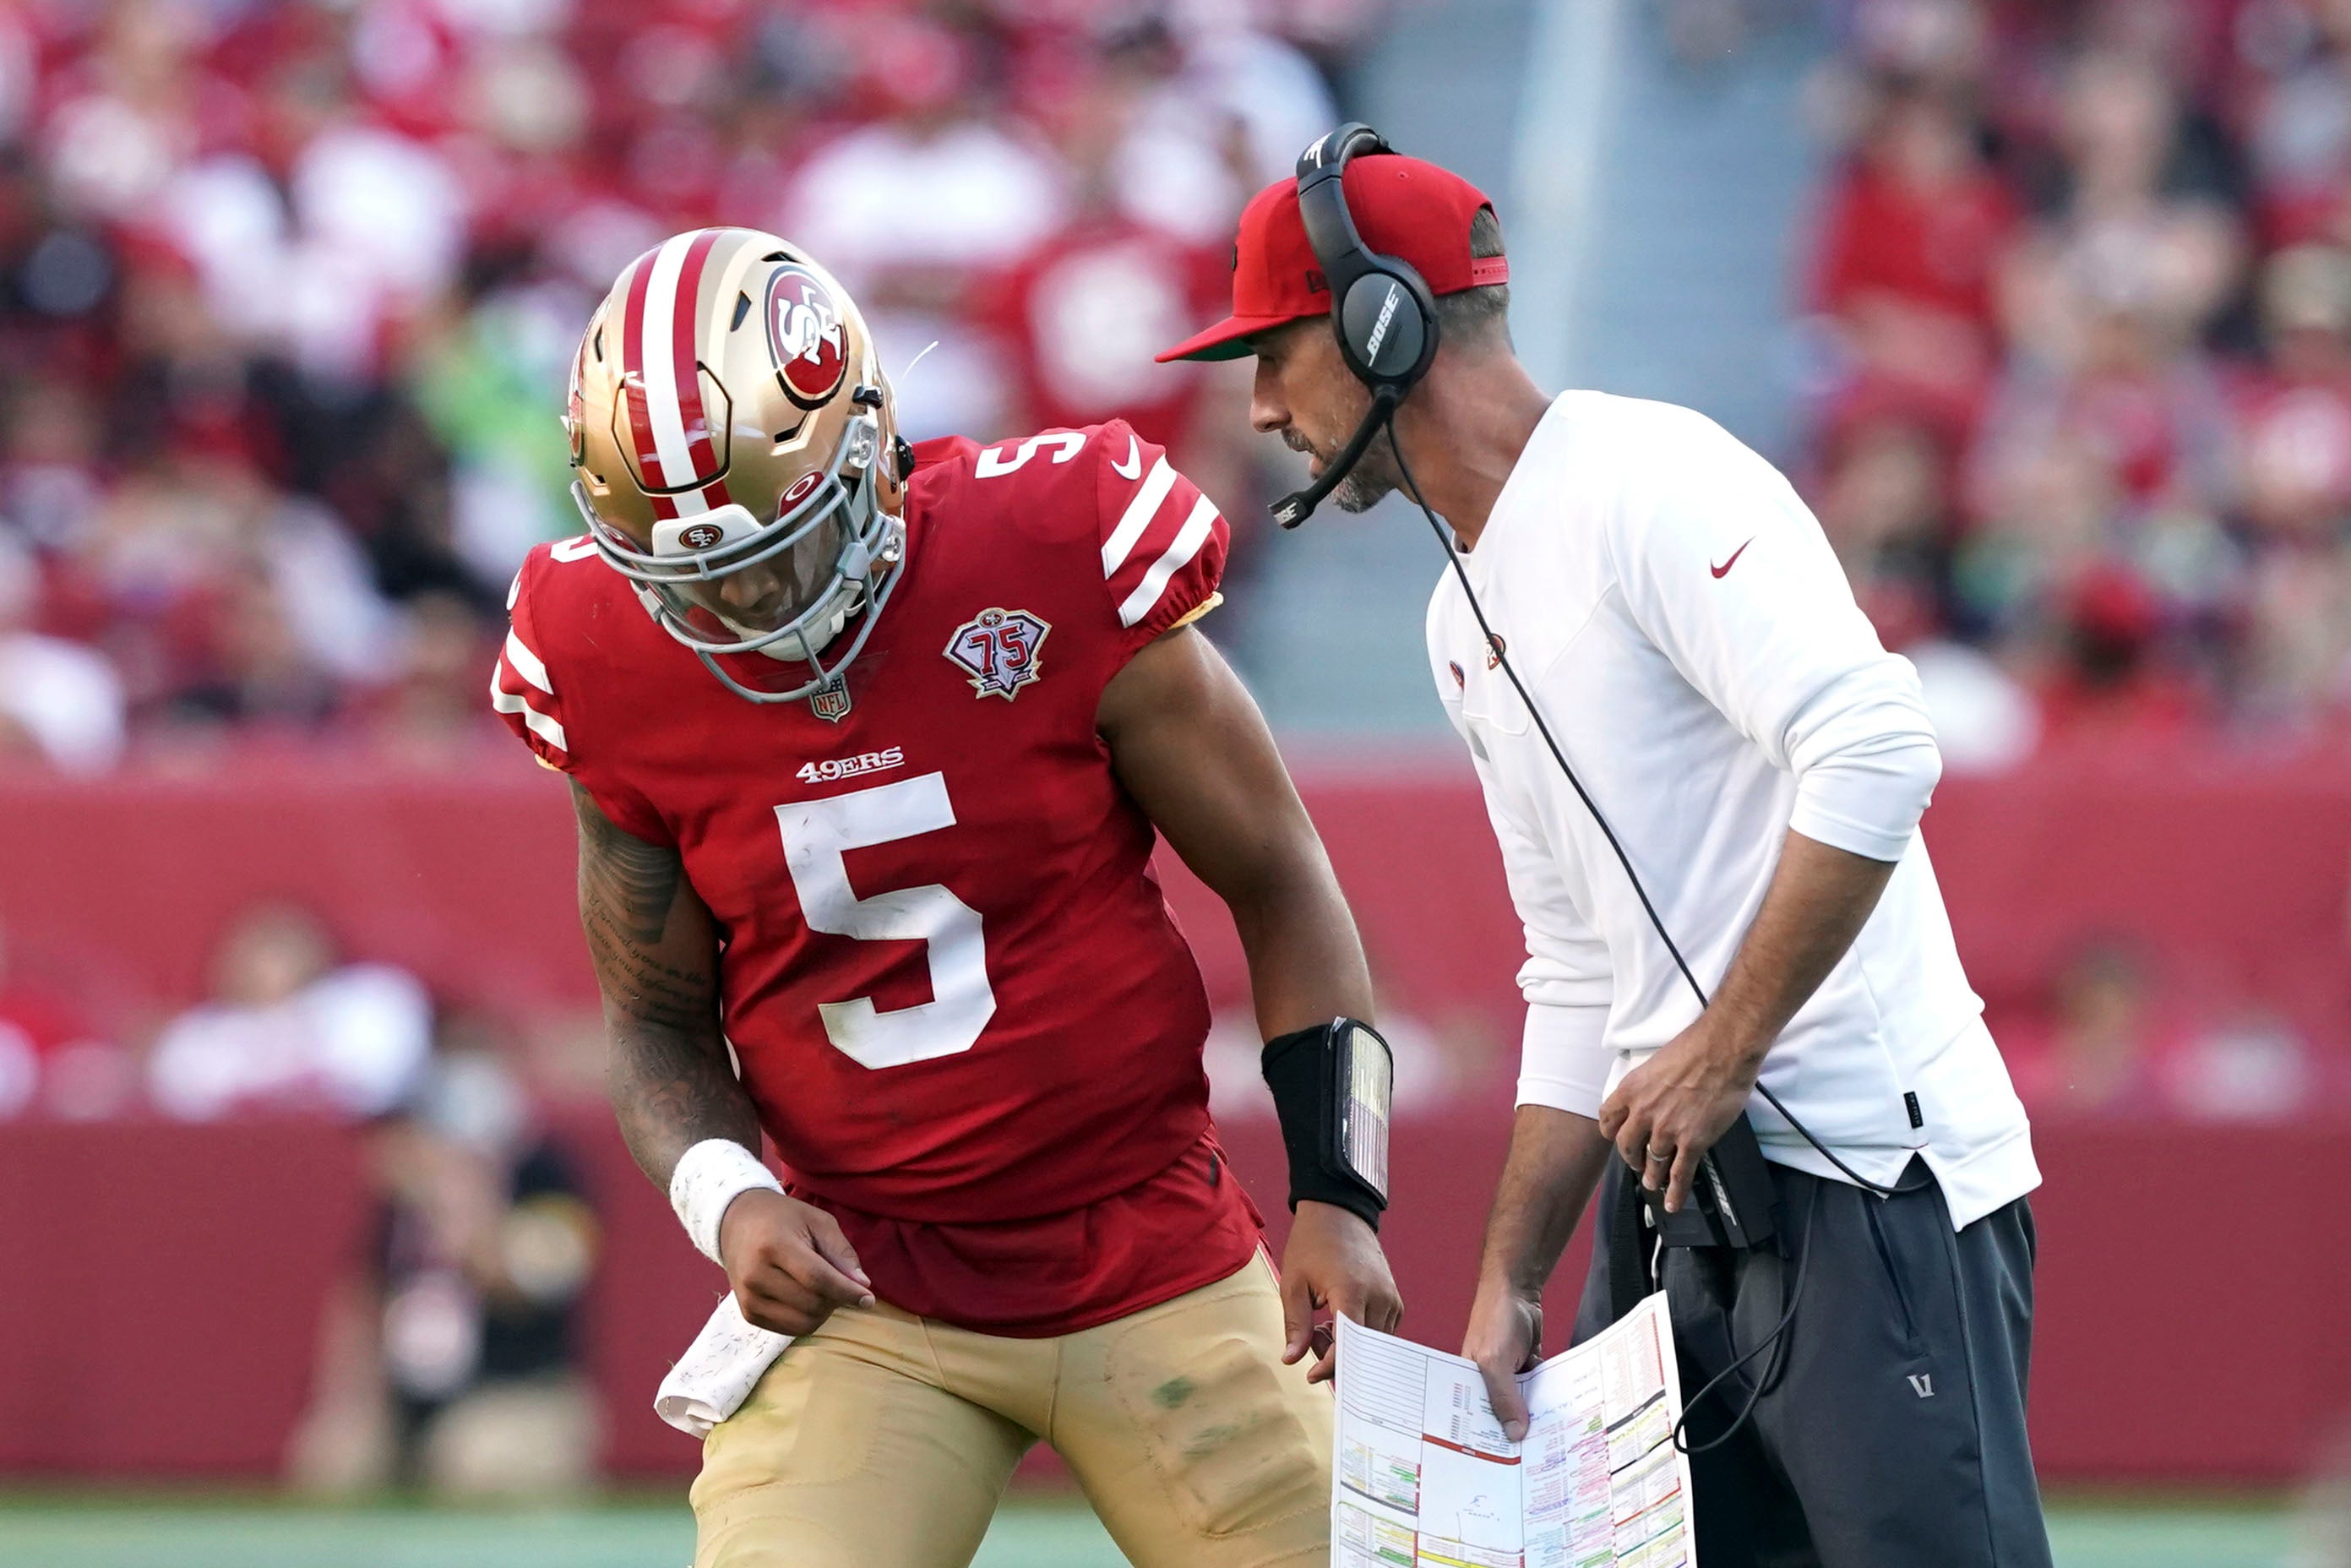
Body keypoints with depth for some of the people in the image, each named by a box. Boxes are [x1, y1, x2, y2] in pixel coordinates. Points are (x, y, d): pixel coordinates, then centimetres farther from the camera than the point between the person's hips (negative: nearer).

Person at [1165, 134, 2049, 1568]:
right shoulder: (1466, 617, 20)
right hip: (1677, 1191, 10)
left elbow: (1877, 754, -22)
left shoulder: (1645, 481, -10)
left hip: (1875, 1179, -10)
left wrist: (1723, 1050, -18)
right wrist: (1510, 1288, 15)